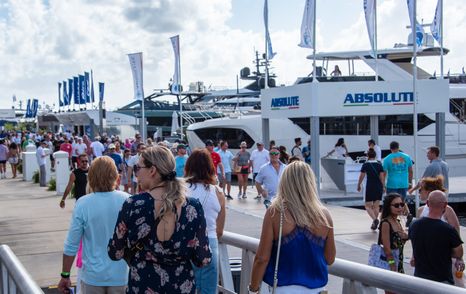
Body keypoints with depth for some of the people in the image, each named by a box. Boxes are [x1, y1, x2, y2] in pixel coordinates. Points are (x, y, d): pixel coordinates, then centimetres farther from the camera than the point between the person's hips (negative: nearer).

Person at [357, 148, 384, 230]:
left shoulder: (365, 164, -5)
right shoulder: (379, 164, 2)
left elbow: (361, 176, -5)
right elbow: (382, 177, -1)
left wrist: (359, 186, 8)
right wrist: (382, 187, 9)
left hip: (369, 187, -3)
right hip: (379, 187, 3)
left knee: (368, 206, 3)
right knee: (376, 206, 11)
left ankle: (375, 219, -20)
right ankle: (374, 224, 12)